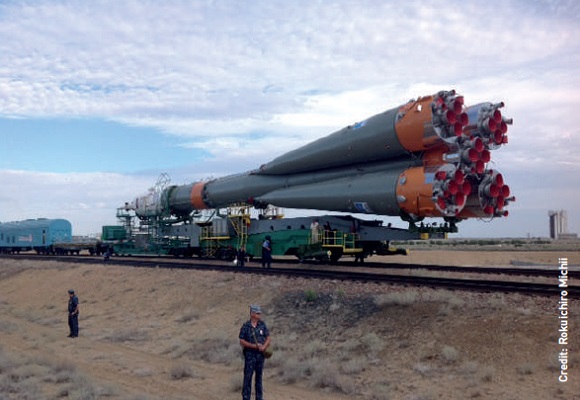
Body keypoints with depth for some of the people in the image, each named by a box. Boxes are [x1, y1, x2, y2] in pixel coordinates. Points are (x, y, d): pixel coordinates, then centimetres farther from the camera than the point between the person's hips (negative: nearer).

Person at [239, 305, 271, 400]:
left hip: (260, 354, 3)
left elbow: (268, 338, 4)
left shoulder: (262, 324, 2)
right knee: (248, 377, -1)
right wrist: (254, 346, -17)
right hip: (249, 355, -3)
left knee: (259, 376, 11)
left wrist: (264, 347, -14)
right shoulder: (245, 326, -8)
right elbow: (242, 342, -9)